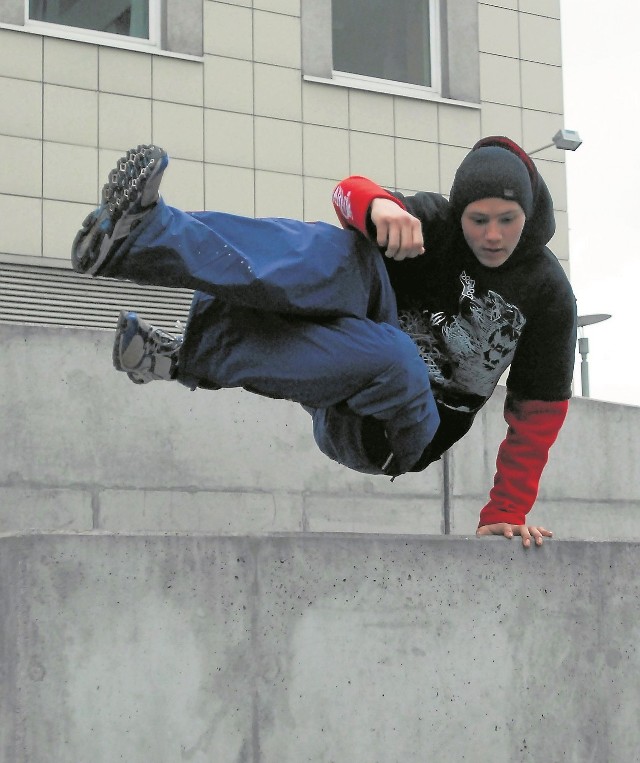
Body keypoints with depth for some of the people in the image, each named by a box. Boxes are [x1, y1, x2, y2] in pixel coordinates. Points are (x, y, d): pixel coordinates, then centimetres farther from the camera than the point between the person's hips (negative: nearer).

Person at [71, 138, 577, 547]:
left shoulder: (548, 294, -3)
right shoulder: (437, 222, -1)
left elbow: (538, 413, -1)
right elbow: (350, 193, -21)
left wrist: (507, 512, -8)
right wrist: (378, 205, -45)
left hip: (400, 425, -2)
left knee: (393, 355, -41)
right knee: (348, 252, -27)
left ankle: (188, 356, -42)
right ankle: (143, 227, -48)